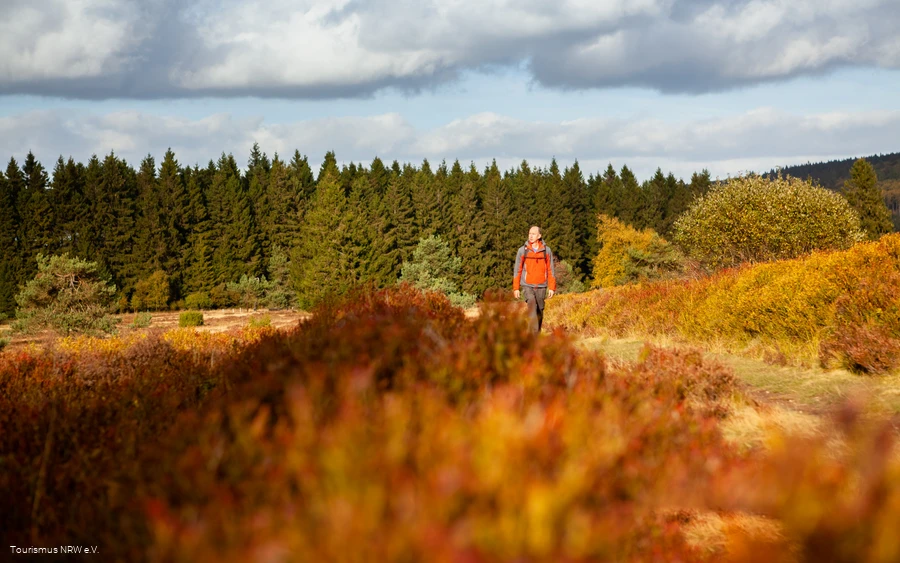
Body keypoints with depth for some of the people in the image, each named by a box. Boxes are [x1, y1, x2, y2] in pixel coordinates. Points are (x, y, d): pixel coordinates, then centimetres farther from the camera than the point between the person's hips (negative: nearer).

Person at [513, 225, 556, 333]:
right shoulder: (522, 250, 2)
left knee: (539, 312, 7)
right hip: (527, 286, -2)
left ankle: (537, 333, 23)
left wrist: (552, 288, 2)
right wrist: (516, 288, 4)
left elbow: (551, 270, 7)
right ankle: (533, 333, -28)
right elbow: (517, 270, 7)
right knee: (532, 305, -22)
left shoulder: (546, 250, 4)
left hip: (541, 287, 2)